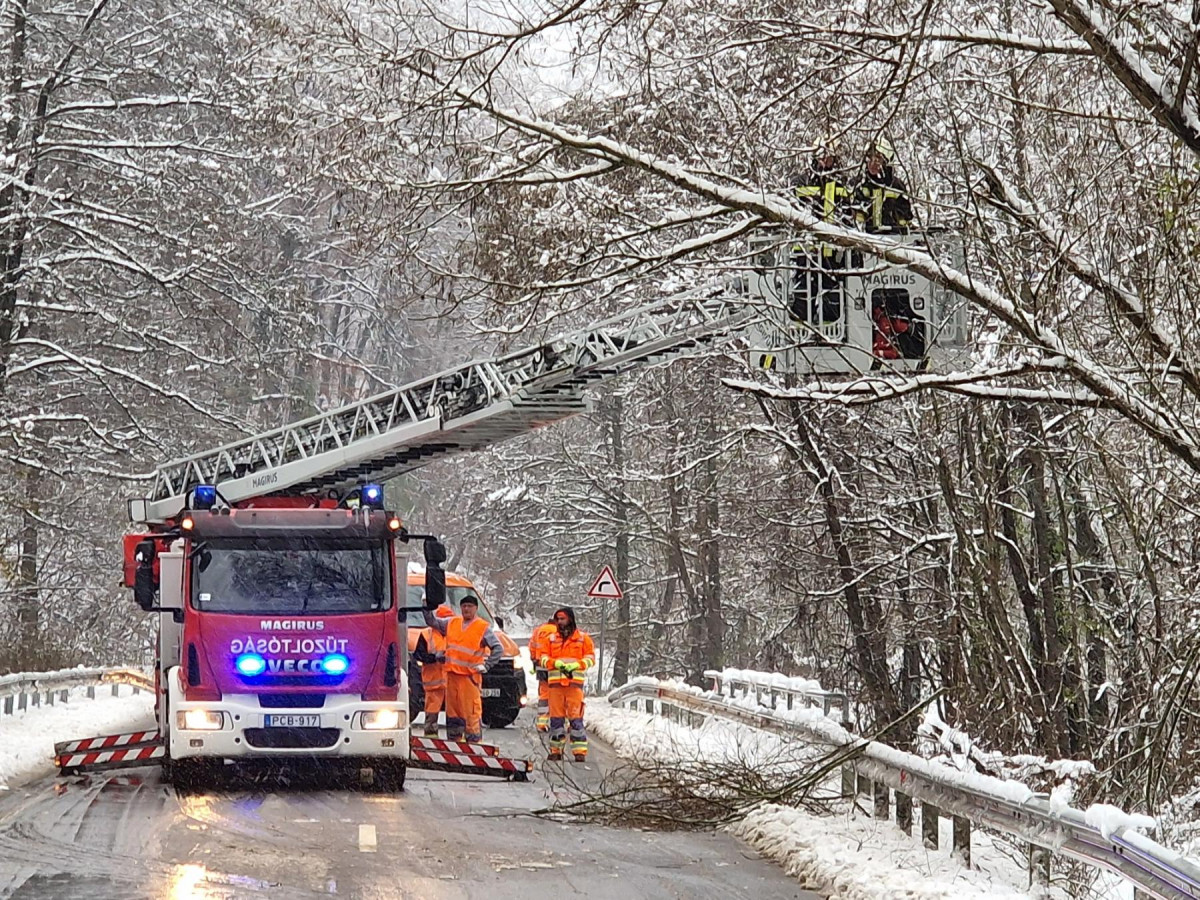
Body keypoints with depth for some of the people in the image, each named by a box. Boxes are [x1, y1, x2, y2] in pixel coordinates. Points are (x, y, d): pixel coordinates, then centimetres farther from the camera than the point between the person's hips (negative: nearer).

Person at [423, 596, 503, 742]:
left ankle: (474, 740, -6)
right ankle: (453, 740, 20)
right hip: (451, 674, 5)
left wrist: (486, 666, -9)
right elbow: (432, 622, 20)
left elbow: (498, 649, -3)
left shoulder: (483, 628, -2)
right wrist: (427, 609, 4)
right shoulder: (451, 623, 12)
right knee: (452, 709, 11)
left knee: (471, 712, -9)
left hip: (470, 675, -5)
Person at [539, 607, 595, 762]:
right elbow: (544, 659, 9)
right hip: (555, 683, 3)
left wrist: (576, 665, -13)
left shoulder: (583, 638, 7)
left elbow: (590, 657, 4)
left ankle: (579, 751, -7)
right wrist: (556, 663, -12)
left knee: (576, 717, -7)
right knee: (556, 717, 4)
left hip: (575, 683, -3)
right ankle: (556, 750, 10)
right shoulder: (552, 638, 13)